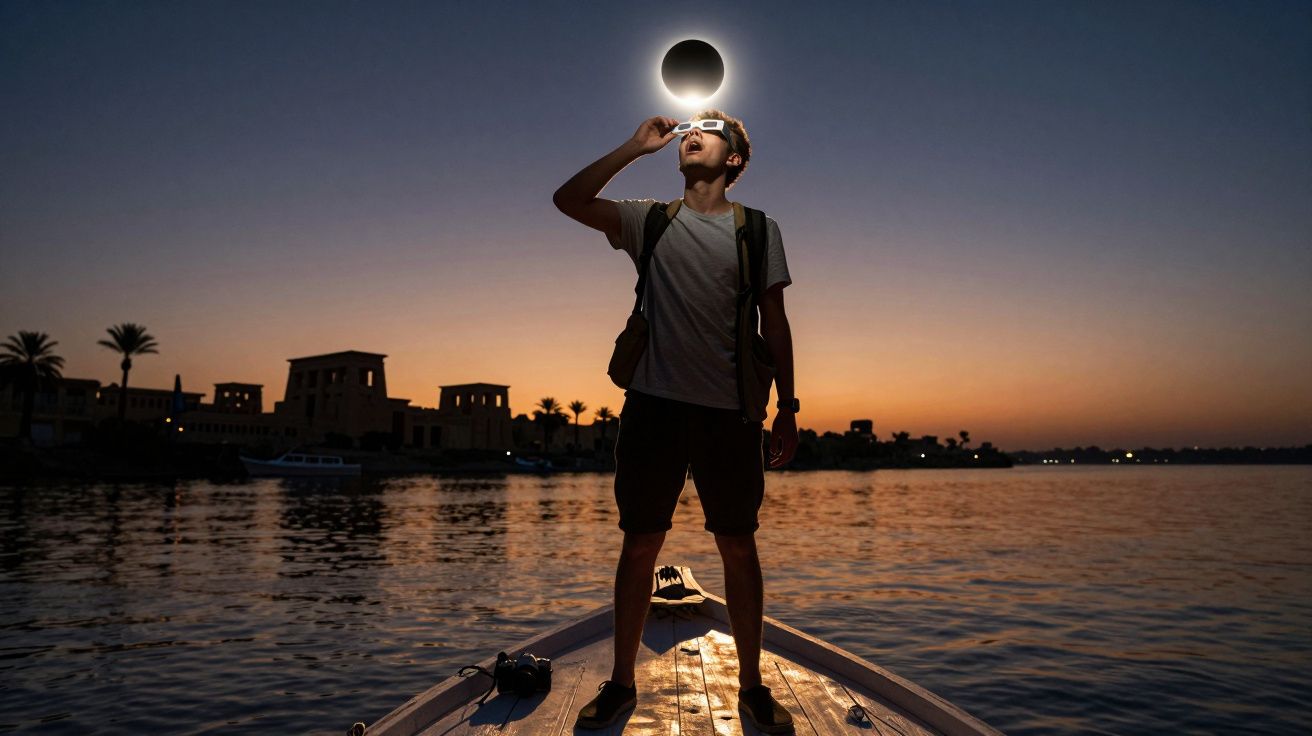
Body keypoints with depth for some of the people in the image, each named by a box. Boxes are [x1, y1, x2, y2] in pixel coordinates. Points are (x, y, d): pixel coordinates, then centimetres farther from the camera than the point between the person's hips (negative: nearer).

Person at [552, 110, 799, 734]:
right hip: (654, 403, 1)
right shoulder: (650, 221, 11)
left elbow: (774, 323, 8)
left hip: (730, 412, 0)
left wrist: (787, 408, 3)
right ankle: (621, 681, 20)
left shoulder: (759, 229, 9)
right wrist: (636, 146, 0)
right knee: (640, 544, 5)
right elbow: (568, 199, 0)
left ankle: (751, 684, 21)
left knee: (738, 546, 5)